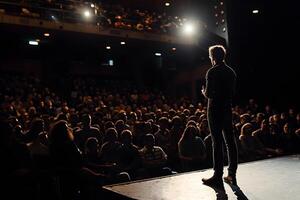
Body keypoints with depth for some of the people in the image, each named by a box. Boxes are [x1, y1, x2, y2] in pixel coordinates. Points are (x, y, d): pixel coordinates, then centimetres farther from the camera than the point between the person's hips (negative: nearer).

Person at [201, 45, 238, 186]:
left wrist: (204, 92, 5)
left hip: (215, 110, -7)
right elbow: (232, 93, 15)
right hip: (227, 109, 7)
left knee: (217, 142, -4)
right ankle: (232, 175, 16)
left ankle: (218, 176, 1)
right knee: (230, 141, 9)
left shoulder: (212, 72, -11)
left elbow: (208, 94, -15)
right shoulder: (231, 72, 11)